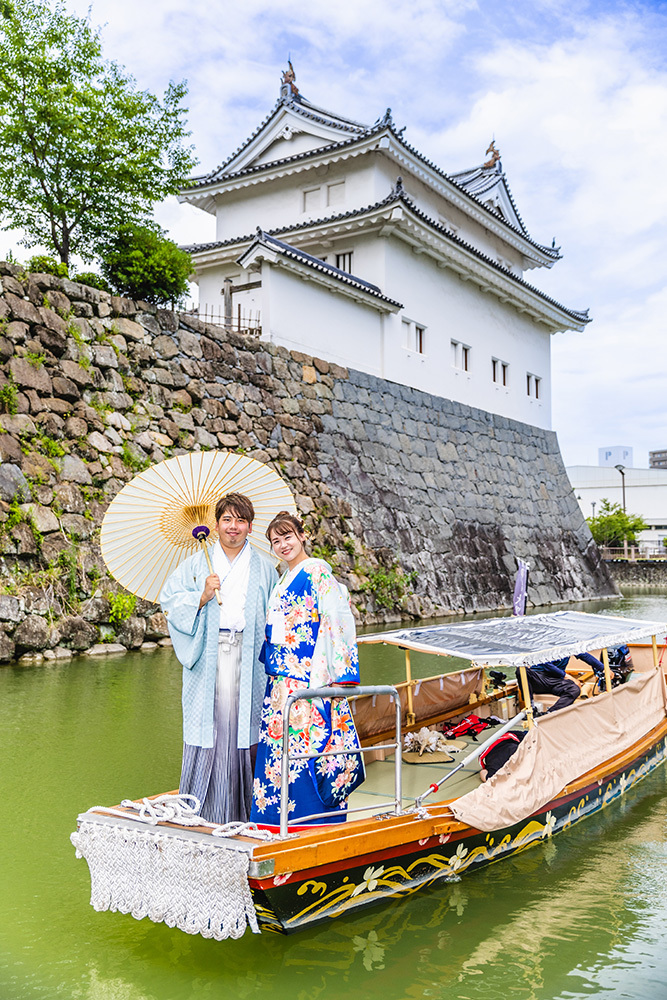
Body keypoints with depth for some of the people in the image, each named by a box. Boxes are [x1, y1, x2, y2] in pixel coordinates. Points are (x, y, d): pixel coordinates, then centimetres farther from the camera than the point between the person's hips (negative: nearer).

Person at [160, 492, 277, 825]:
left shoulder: (263, 569, 11)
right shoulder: (197, 564, 9)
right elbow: (169, 599, 4)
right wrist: (201, 598, -12)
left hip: (246, 660, 1)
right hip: (207, 657, 0)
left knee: (242, 729, 0)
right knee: (206, 729, -2)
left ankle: (239, 811, 11)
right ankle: (199, 811, 9)